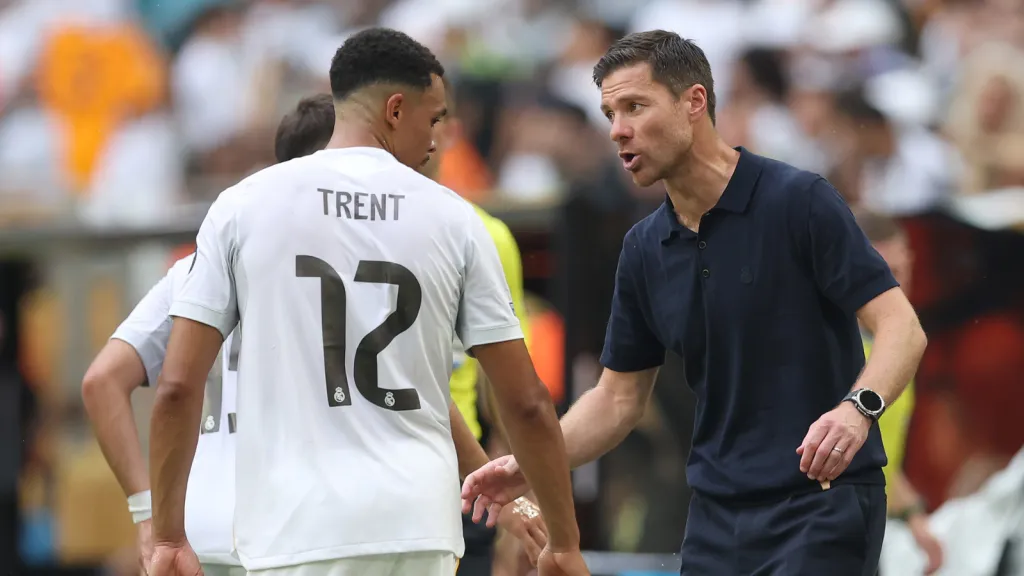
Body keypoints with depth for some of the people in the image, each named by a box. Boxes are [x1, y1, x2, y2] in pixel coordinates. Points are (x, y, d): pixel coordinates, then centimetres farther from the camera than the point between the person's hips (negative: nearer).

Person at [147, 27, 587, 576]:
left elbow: (177, 387, -1)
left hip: (296, 529, -2)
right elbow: (526, 402, 7)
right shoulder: (451, 217, 5)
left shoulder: (244, 206, 2)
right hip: (417, 526, 2)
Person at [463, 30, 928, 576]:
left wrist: (857, 407, -33)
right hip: (718, 511, 7)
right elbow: (619, 396, 17)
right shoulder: (645, 249, 9)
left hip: (822, 503, -7)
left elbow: (901, 327, -14)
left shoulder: (799, 201, -10)